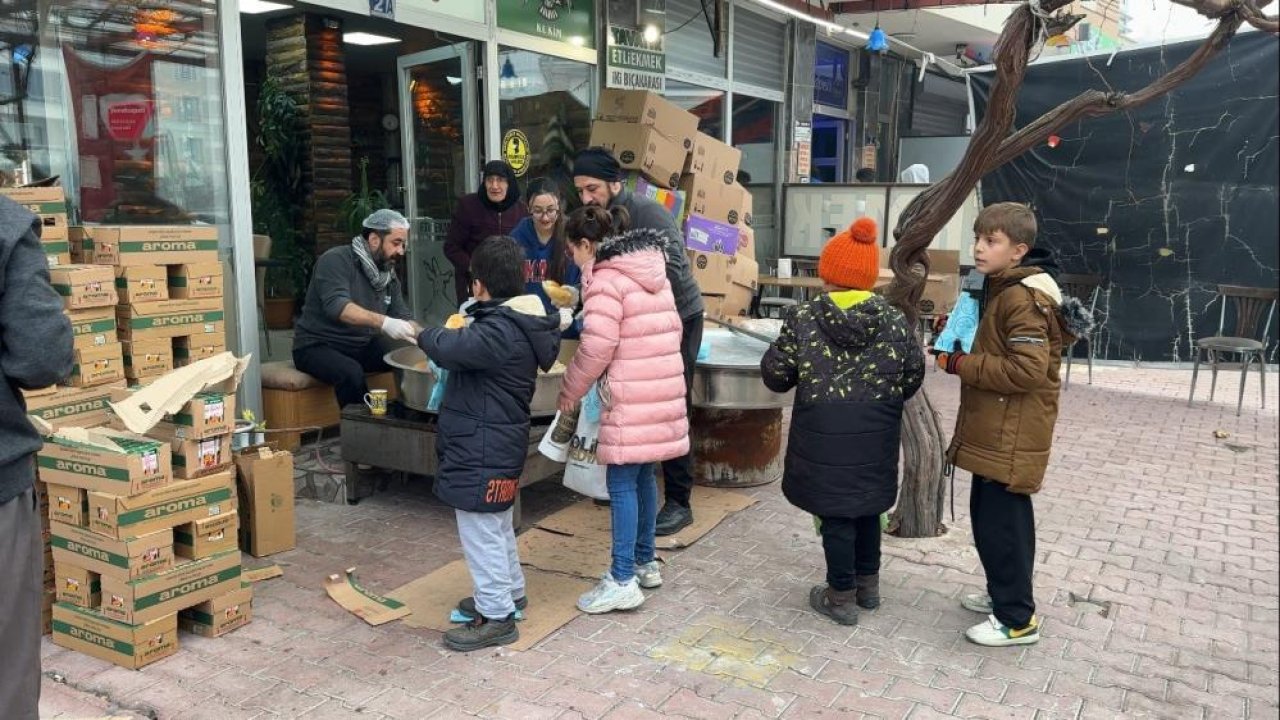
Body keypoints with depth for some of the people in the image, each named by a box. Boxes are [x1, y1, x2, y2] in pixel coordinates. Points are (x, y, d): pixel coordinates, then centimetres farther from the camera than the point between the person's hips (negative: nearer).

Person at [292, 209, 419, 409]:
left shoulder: (389, 274, 7)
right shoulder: (336, 260, -15)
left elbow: (403, 317, 5)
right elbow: (337, 306, -31)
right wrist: (383, 322, -44)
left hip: (362, 346, 7)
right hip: (317, 346, -6)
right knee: (351, 373, -36)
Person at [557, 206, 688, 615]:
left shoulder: (605, 279, -11)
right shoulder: (654, 271, 15)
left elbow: (597, 347, -17)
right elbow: (672, 329, 16)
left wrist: (570, 390, -5)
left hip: (630, 398, -8)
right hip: (663, 389, 9)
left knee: (622, 483, -3)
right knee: (643, 475, 17)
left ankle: (623, 580, 1)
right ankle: (645, 562, 27)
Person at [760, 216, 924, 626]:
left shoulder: (803, 318, -9)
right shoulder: (893, 320, -1)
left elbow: (775, 375, -6)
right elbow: (913, 375, 5)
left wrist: (805, 376, 16)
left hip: (824, 435, -3)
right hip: (876, 435, 4)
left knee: (835, 514, 7)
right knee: (867, 506, 21)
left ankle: (842, 598, 18)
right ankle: (868, 585, 36)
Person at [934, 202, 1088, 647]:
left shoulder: (1023, 299, -20)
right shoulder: (1002, 289, 13)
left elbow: (1027, 370, -27)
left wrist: (959, 364, -21)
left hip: (1010, 438, -10)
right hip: (997, 433, 10)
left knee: (998, 523, -3)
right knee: (1001, 518, 20)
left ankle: (1017, 619, 9)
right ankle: (1004, 595, 34)